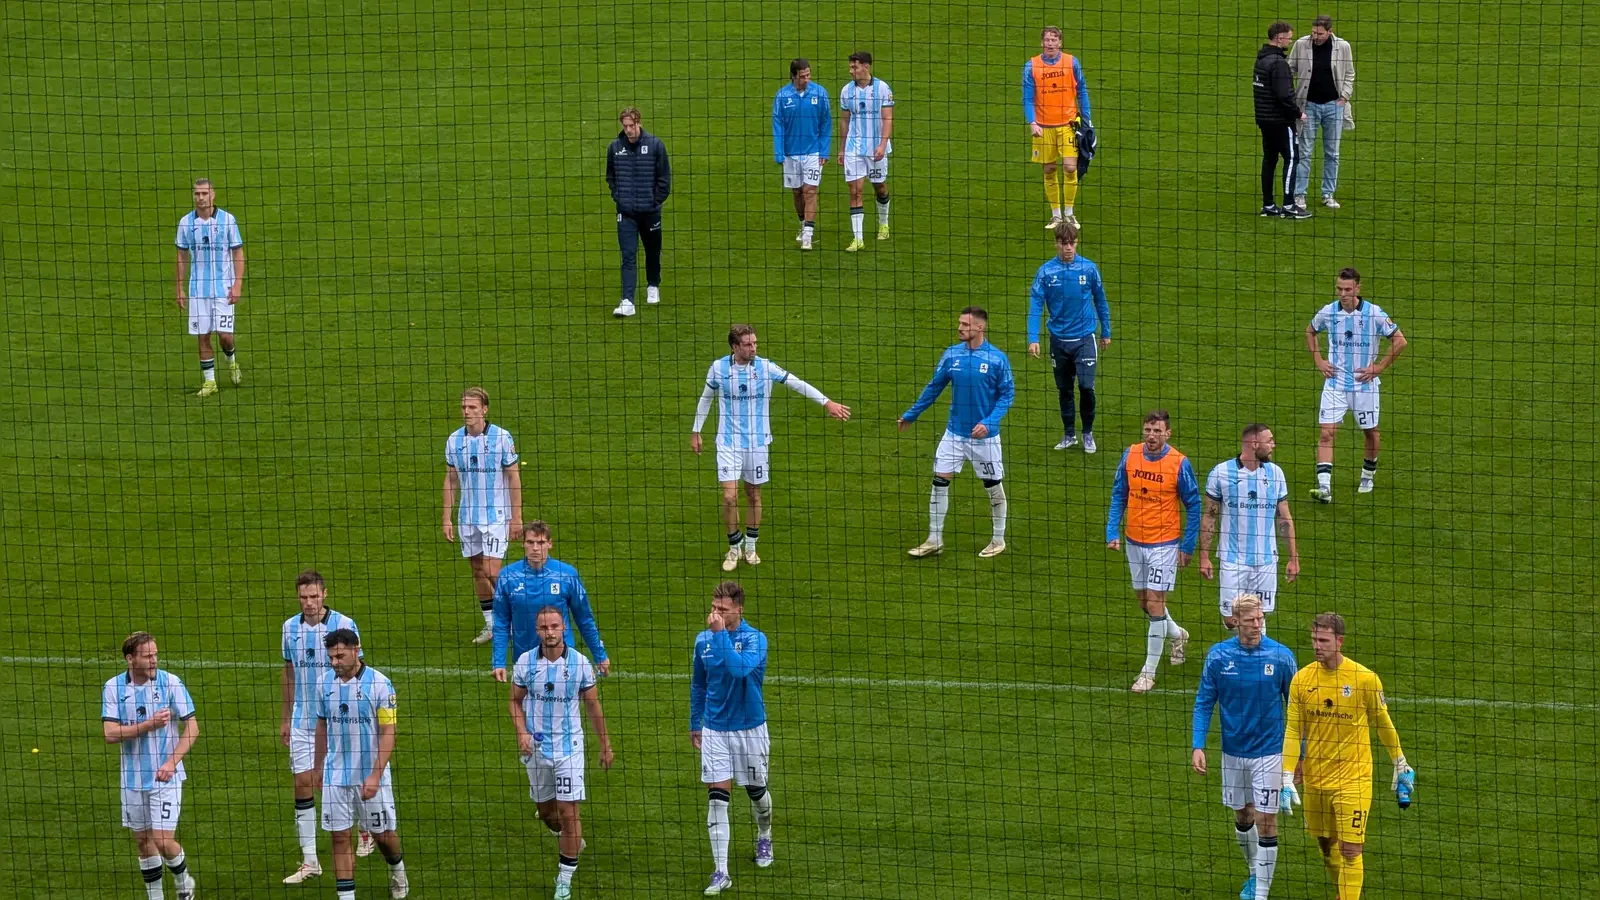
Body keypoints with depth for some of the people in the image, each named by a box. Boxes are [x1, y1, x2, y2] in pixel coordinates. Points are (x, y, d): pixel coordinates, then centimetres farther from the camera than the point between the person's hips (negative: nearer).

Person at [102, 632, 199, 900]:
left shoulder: (170, 683, -9)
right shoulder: (114, 688, -4)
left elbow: (192, 727, -8)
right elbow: (110, 734, -11)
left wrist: (171, 762, -18)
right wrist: (149, 725, -21)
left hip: (165, 777, -3)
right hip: (133, 778, 3)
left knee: (163, 840, -7)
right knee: (143, 840, 9)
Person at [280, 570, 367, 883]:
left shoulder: (344, 625, -9)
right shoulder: (290, 628, 3)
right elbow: (289, 672, 13)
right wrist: (286, 719, 15)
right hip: (302, 721, 3)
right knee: (303, 784, -1)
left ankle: (365, 829, 35)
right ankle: (309, 860, 3)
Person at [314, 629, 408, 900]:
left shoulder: (379, 684, -13)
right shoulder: (327, 682, 1)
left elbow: (388, 733, -13)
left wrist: (375, 776, -20)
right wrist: (319, 766, 16)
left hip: (370, 775, -3)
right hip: (336, 775, 3)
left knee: (383, 834, 10)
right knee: (340, 837, 0)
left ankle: (397, 869, 40)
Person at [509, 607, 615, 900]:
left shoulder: (580, 663, -8)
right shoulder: (525, 662, -5)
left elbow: (593, 706, 2)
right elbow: (516, 701, 6)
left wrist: (605, 745, 7)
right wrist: (522, 732, -11)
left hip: (568, 746, -2)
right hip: (536, 747, 2)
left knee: (568, 812, -8)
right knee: (545, 811, 14)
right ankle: (571, 841, 46)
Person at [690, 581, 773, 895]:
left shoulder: (755, 639, -15)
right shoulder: (703, 640, -1)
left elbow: (740, 668, -35)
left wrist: (720, 633, -33)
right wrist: (695, 724, 18)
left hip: (750, 728, -2)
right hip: (715, 729, 2)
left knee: (756, 791, 16)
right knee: (718, 799, -6)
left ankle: (764, 838, 47)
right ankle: (720, 872, -6)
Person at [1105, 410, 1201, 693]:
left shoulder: (1179, 463, -14)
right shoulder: (1130, 455, -3)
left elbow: (1193, 505, -5)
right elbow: (1119, 495, 7)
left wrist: (1187, 547, -6)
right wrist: (1112, 531, -2)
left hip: (1165, 543, -5)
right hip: (1134, 540, 5)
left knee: (1155, 603, -7)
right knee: (1144, 601, 17)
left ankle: (1149, 672, 1)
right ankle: (1177, 636, 46)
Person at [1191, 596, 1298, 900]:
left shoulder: (1281, 656, -10)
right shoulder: (1218, 655, -7)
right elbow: (1204, 703, 1)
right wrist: (1197, 746, -8)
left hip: (1269, 752, -2)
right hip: (1233, 751, 2)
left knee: (1266, 821, -4)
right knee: (1242, 816, 17)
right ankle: (1254, 874, 39)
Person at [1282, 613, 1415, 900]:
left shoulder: (1365, 678, -9)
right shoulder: (1302, 680, -2)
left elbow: (1383, 723, 4)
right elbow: (1292, 731, 0)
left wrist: (1400, 764, 12)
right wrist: (1287, 777, -6)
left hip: (1353, 779, -3)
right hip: (1315, 778, 3)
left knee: (1350, 849, -8)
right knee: (1326, 844, 14)